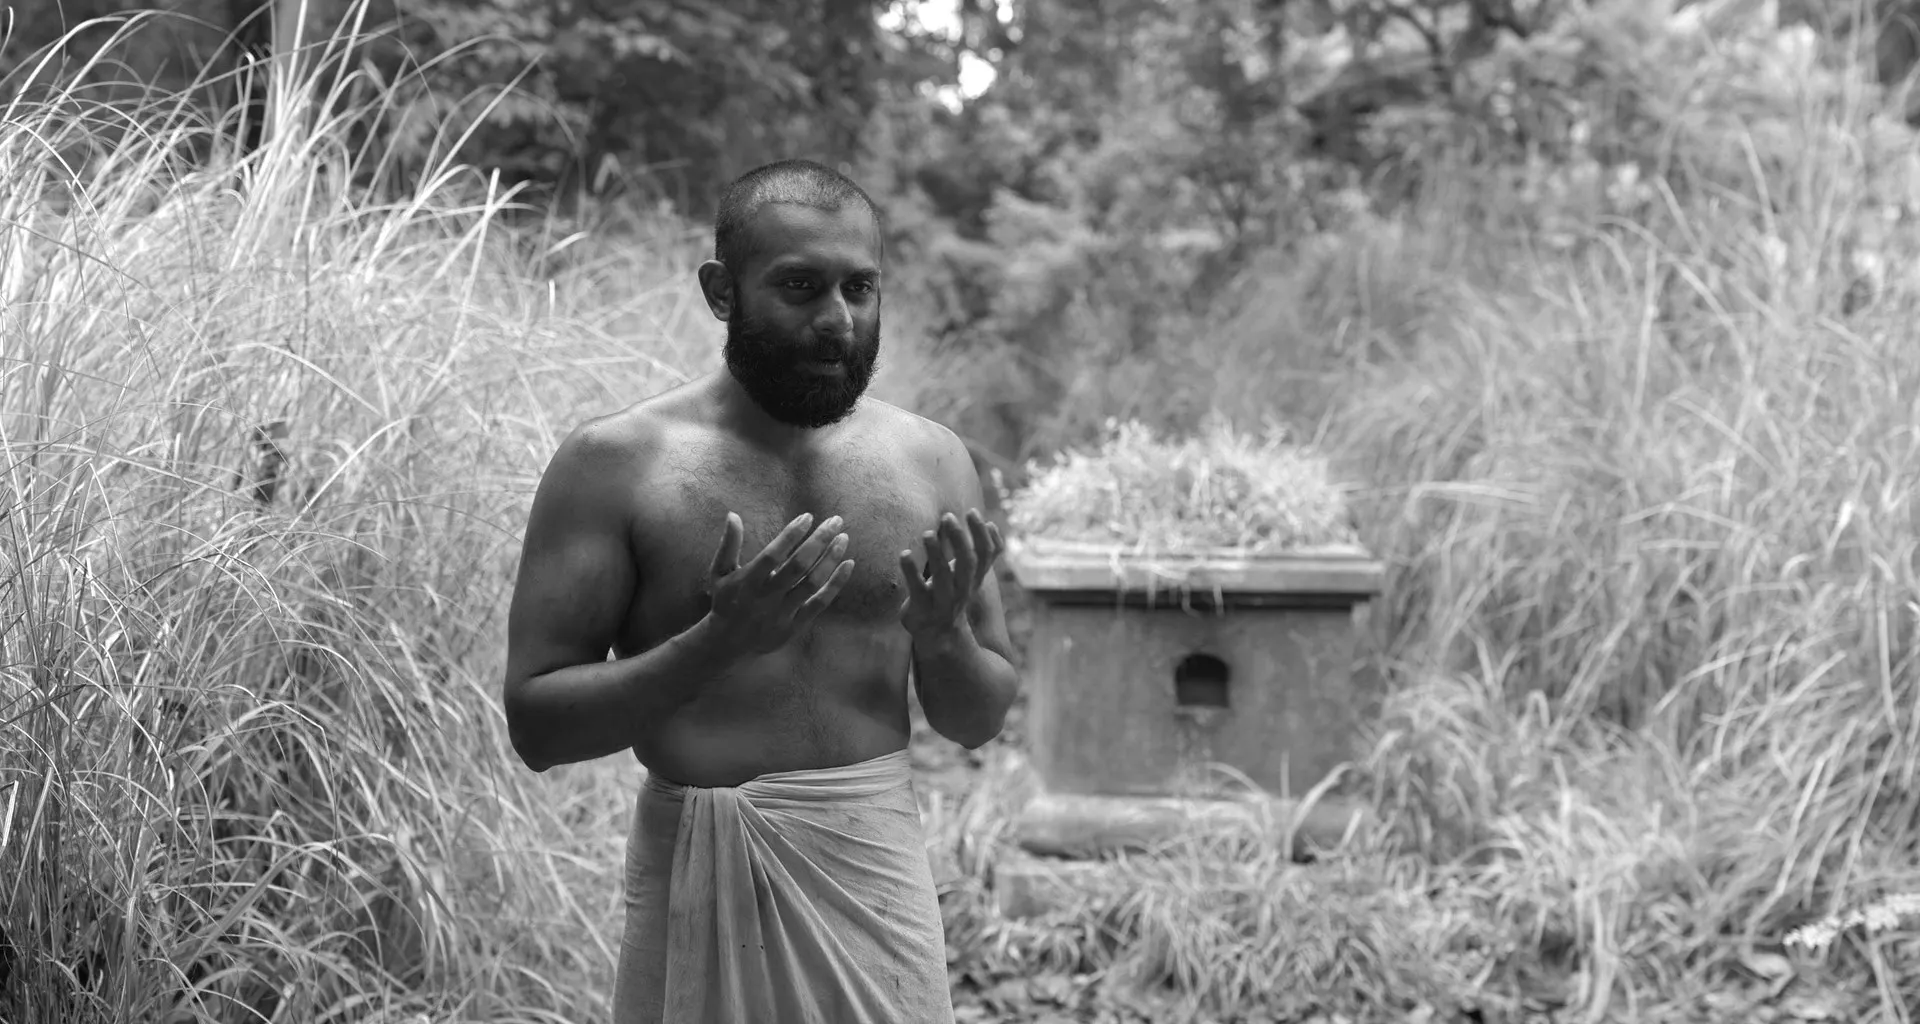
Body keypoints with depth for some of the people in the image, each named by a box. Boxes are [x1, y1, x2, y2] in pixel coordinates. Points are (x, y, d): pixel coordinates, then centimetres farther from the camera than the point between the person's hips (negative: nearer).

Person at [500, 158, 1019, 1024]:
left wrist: (943, 636, -12)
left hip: (877, 869, 3)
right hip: (699, 884, -2)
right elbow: (535, 722, -9)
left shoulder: (930, 461, 3)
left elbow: (978, 722, 9)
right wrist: (717, 642, -21)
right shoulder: (616, 463, -6)